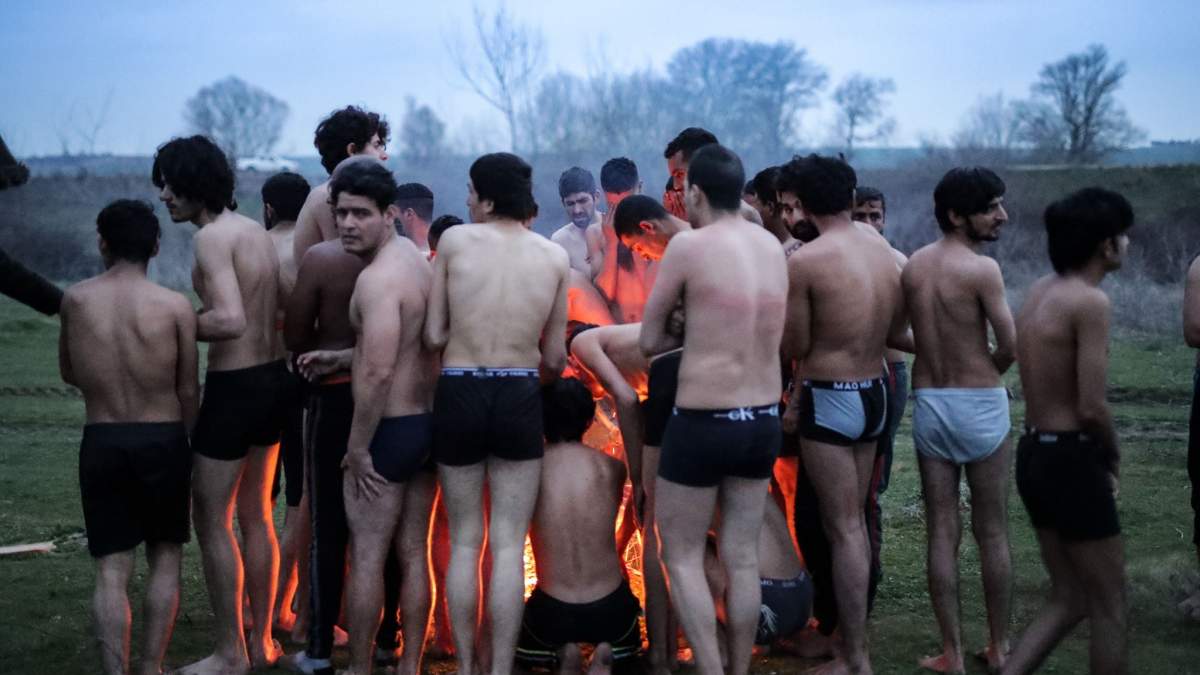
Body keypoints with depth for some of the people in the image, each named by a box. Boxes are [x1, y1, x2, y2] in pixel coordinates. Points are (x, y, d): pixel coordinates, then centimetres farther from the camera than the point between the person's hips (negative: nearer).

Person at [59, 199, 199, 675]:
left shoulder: (76, 300, -1)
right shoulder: (175, 306, -8)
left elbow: (68, 373, 13)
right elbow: (189, 391, -3)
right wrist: (189, 447, 11)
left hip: (101, 441, 1)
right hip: (163, 440, -1)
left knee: (111, 571, 4)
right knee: (165, 557, 15)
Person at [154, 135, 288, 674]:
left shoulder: (212, 236, -16)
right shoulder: (257, 232, 11)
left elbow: (230, 320, -27)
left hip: (234, 386, -9)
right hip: (273, 376, 9)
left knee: (212, 519, 2)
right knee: (255, 515, 17)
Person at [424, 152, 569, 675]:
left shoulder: (454, 240, -3)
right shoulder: (554, 255, 2)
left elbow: (433, 336, -1)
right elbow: (554, 357, 5)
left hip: (459, 394, 0)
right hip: (519, 398, 0)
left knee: (463, 541, 12)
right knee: (508, 545, 6)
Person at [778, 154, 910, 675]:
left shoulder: (803, 261, -17)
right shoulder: (884, 251, 4)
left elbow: (794, 347, -11)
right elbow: (895, 332, 12)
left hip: (830, 401, -7)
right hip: (875, 394, 7)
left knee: (842, 529, 0)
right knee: (855, 520, 19)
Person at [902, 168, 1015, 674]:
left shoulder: (911, 266, 3)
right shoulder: (982, 269, -15)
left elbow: (902, 335, 6)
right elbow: (1010, 348, -13)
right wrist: (985, 374, 7)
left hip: (927, 402, 5)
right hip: (981, 404, -5)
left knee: (941, 533, 7)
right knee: (992, 533, 9)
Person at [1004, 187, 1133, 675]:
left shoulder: (1039, 291, 10)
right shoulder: (1090, 301, -17)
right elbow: (1092, 407, -21)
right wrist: (1113, 456, -1)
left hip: (1034, 453, 9)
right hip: (1071, 459, -8)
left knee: (1068, 600, 17)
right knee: (1108, 606, 6)